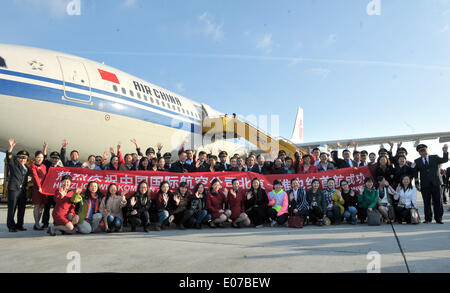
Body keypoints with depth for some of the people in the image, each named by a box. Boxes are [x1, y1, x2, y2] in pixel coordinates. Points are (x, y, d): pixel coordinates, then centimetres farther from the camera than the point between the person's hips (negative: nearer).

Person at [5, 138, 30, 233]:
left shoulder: (27, 168, 19)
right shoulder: (13, 164, 4)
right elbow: (9, 157, -14)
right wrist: (11, 147, -28)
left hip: (23, 190, 6)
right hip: (13, 189, -6)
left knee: (22, 209, 7)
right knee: (12, 208, -4)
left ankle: (19, 225, 16)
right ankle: (11, 226, 3)